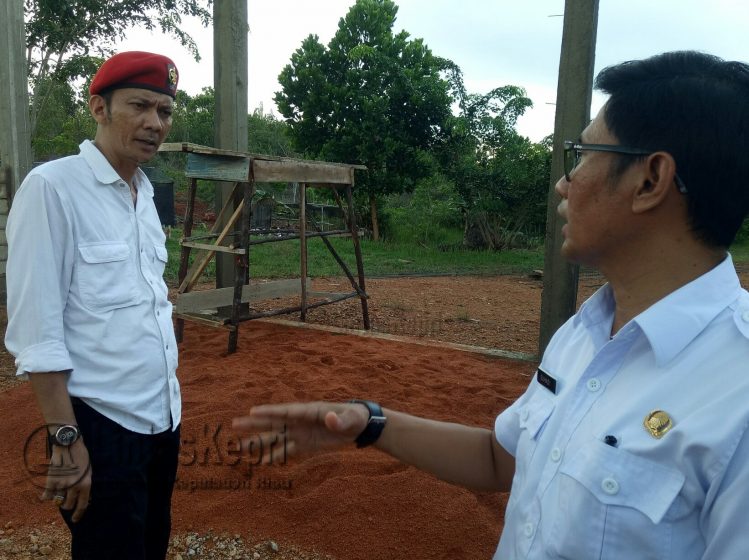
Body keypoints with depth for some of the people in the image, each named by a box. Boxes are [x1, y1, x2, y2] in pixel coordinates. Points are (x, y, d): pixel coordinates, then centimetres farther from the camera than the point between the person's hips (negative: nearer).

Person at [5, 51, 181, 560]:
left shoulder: (146, 194, 10)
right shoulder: (52, 186, -12)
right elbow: (36, 330, -16)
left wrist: (166, 403, 15)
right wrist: (66, 439, -17)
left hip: (162, 417, 7)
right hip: (101, 423, -7)